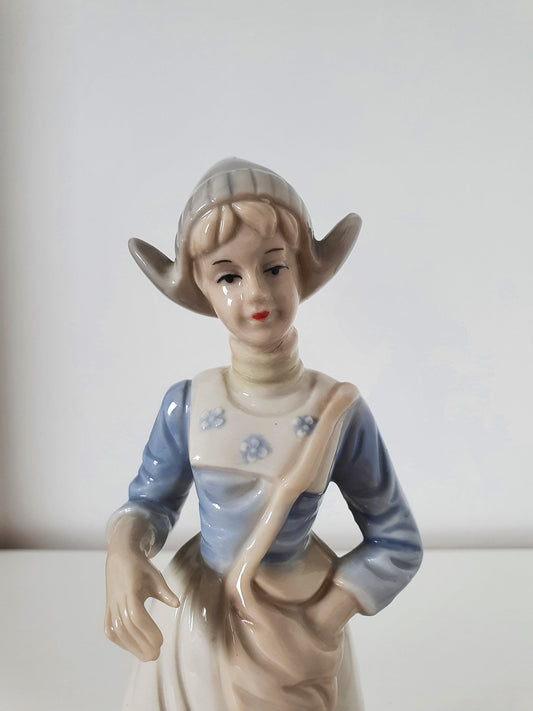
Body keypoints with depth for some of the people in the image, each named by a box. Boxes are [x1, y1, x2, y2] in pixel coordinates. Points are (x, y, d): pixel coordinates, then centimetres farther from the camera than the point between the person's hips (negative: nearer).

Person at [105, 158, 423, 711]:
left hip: (289, 631, -1)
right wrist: (123, 553, -20)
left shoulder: (340, 413, -18)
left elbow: (397, 546, -8)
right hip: (195, 616, 2)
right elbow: (150, 500, 2)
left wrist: (319, 621, -15)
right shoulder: (186, 406, -14)